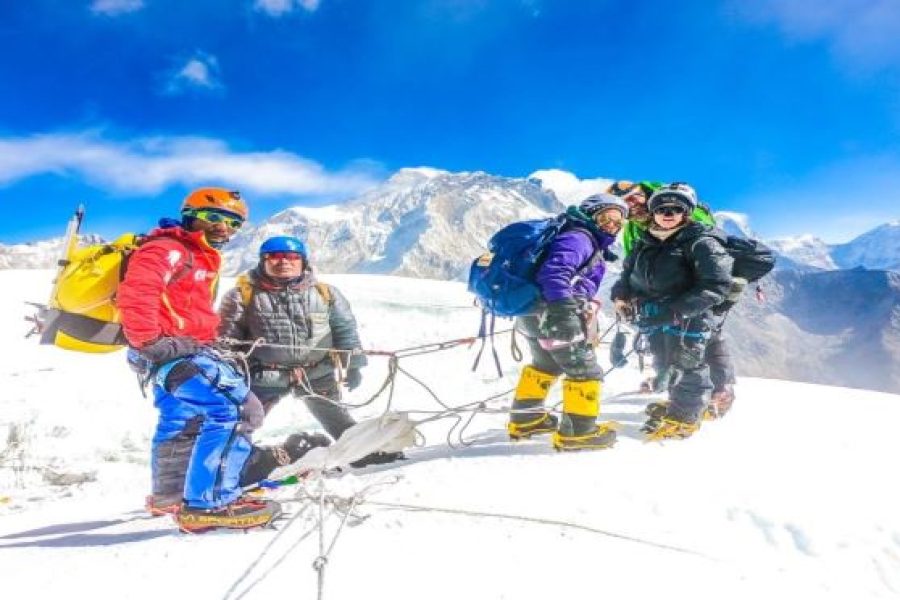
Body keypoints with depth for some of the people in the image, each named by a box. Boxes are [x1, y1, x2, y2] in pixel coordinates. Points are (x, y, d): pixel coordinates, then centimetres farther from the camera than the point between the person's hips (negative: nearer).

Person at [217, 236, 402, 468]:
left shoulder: (325, 292, 1)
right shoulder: (243, 294, -4)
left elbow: (345, 329, 6)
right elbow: (227, 337, 0)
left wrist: (353, 365, 4)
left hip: (318, 372, 2)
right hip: (265, 374, -1)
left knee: (336, 417, 14)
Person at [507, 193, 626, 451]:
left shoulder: (591, 244, 23)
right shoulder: (579, 237, -12)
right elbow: (554, 270, -28)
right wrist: (563, 311, -35)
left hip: (534, 312, 11)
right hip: (551, 313, -11)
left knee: (547, 363, 29)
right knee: (585, 370, -2)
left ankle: (525, 418, 40)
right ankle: (578, 431, 7)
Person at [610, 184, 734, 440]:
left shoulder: (700, 242, -11)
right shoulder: (645, 242, 11)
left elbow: (717, 284, -18)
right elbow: (629, 271, 23)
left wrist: (678, 310, -27)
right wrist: (621, 294, 1)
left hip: (687, 320, -7)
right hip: (653, 318, 7)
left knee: (687, 367, 4)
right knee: (667, 364, 19)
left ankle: (684, 417, 21)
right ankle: (678, 403, 39)